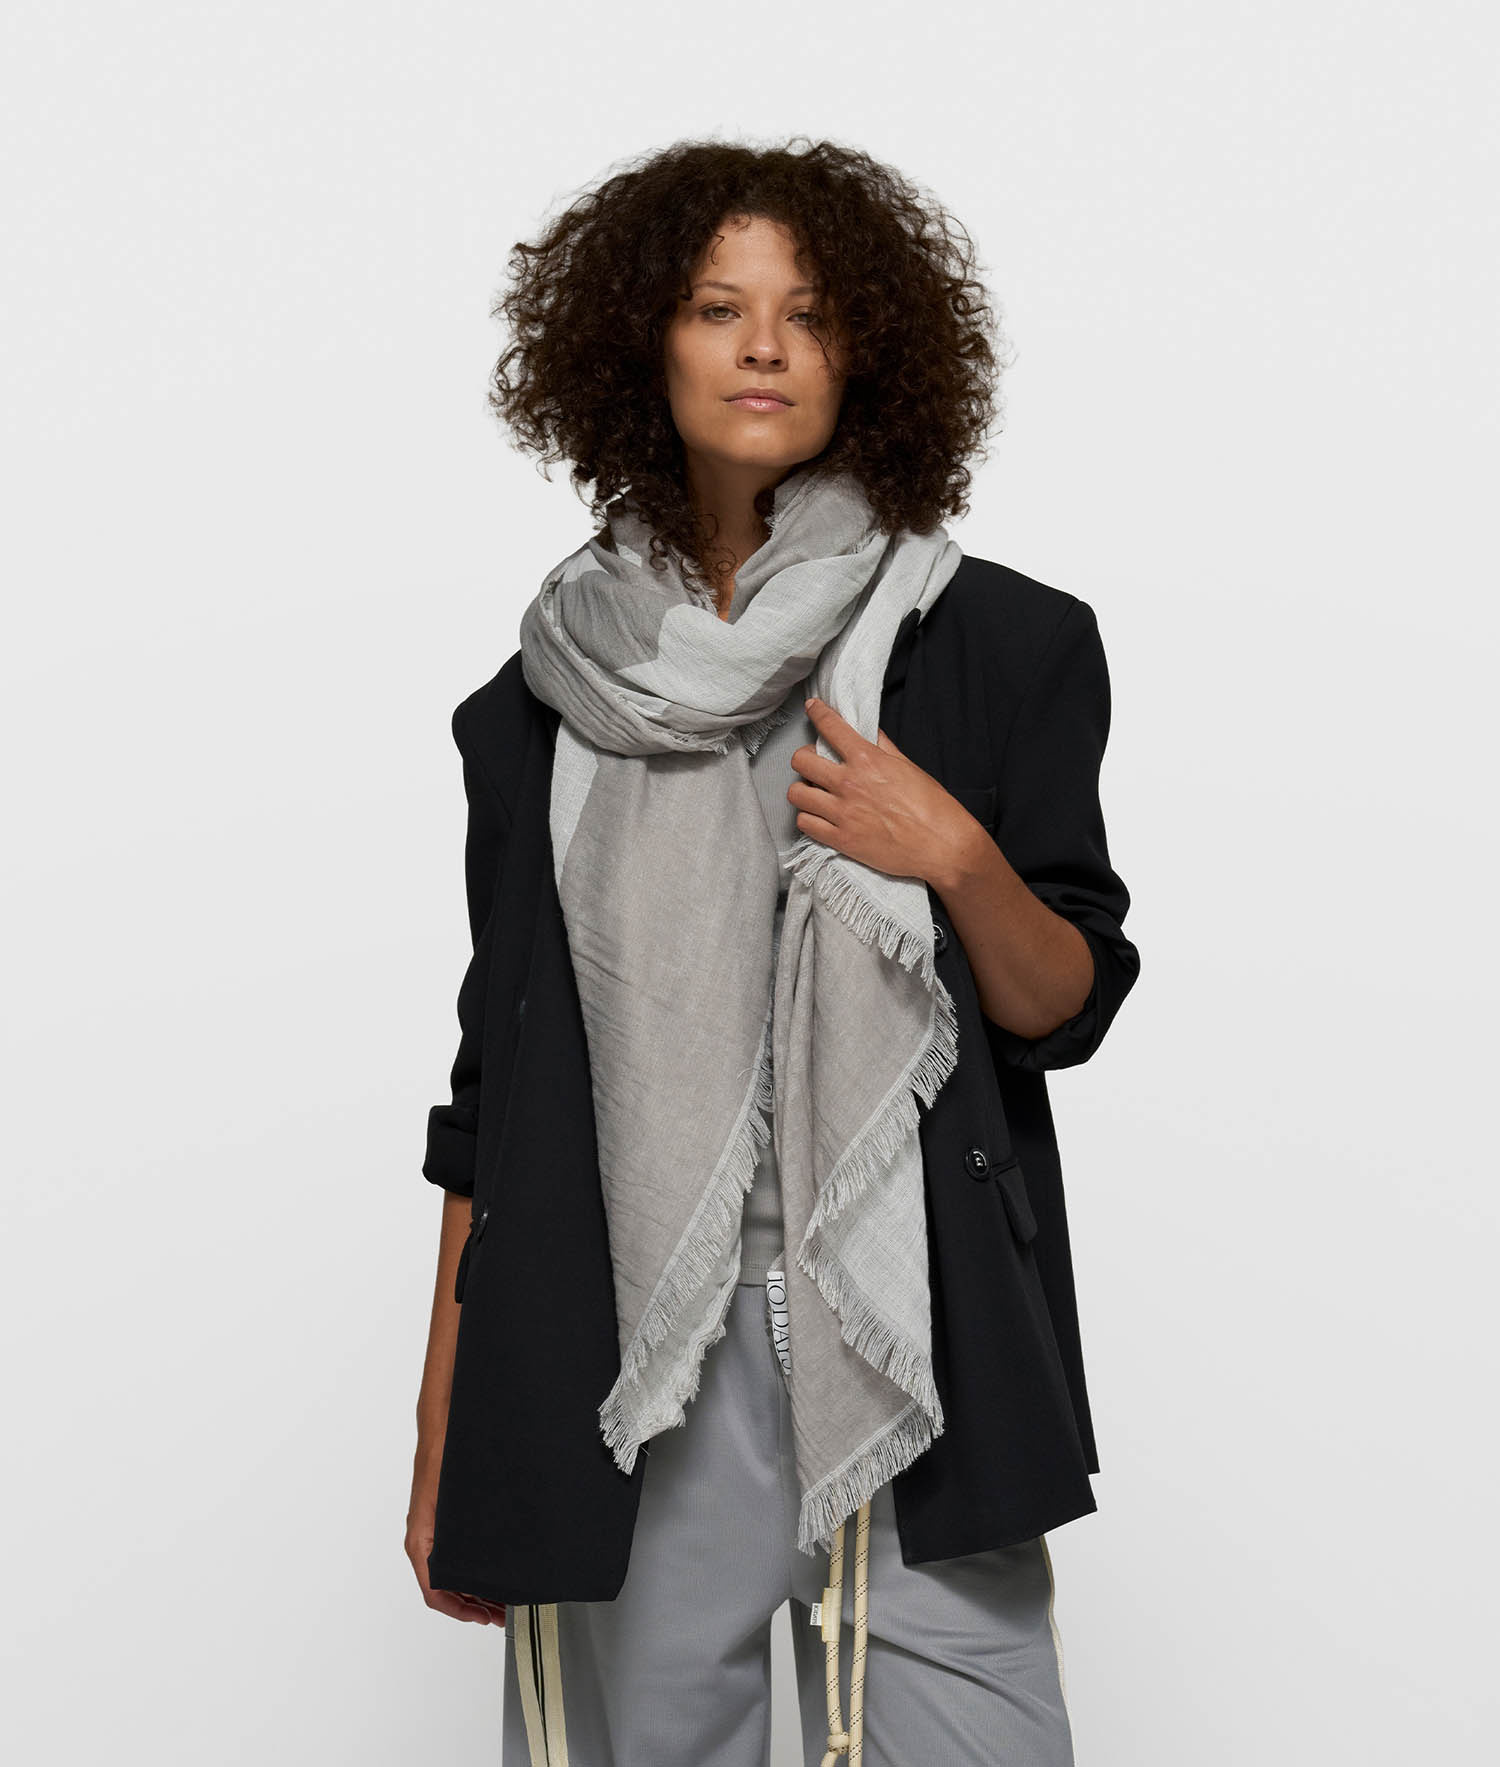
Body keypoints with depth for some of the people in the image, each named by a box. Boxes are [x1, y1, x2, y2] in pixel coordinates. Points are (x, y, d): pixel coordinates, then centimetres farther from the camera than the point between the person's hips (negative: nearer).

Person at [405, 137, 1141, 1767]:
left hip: (917, 1337, 0)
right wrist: (444, 1436, 8)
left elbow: (1065, 1010, 6)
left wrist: (960, 861, -15)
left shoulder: (996, 644, 4)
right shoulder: (553, 688, 8)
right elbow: (492, 1084, 9)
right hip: (618, 1366, 1)